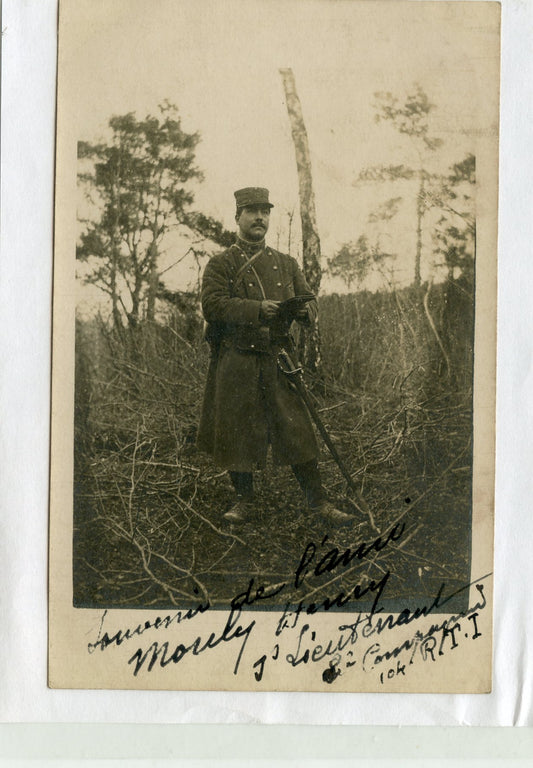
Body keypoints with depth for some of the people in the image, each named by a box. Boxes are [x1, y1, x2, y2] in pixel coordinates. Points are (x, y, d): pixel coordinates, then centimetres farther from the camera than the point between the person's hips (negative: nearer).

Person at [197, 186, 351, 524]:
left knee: (298, 430, 0)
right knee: (237, 432, 4)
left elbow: (311, 301, 10)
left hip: (278, 361, 2)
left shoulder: (287, 264, 14)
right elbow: (212, 305, -12)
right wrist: (257, 309, -24)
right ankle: (244, 501, 21)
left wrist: (304, 309, -15)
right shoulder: (221, 265, 3)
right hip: (235, 366, -2)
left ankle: (318, 500, 11)